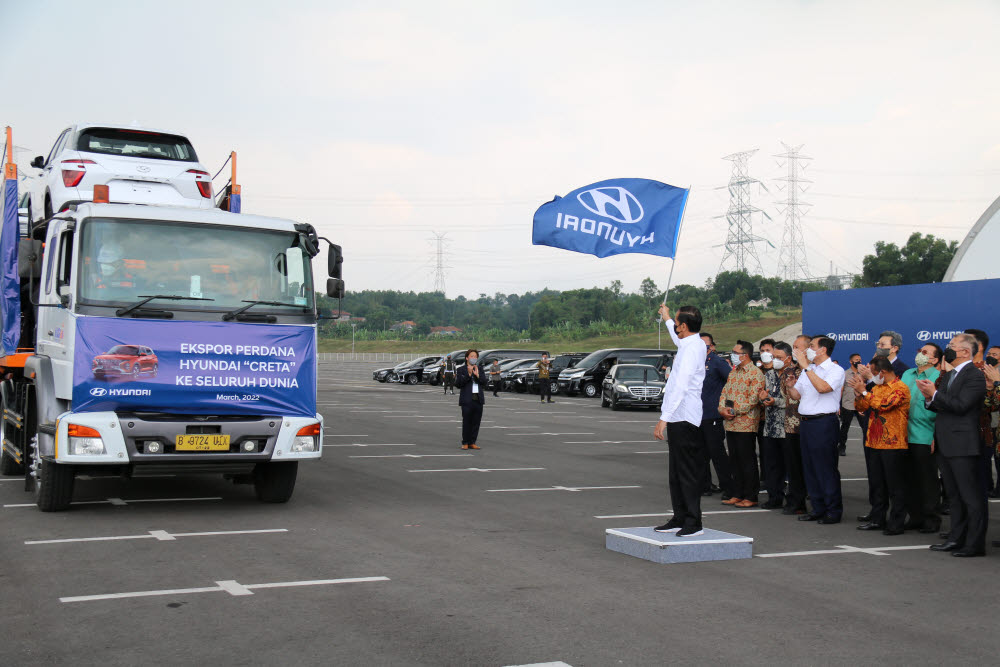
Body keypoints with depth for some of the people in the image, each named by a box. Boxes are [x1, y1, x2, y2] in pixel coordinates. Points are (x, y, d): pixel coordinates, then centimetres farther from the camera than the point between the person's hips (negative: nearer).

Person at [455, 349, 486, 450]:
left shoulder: (480, 369, 16)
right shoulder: (461, 369, 3)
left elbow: (484, 382, 7)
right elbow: (458, 384, -7)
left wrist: (477, 375, -10)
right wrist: (468, 374, -14)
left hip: (478, 399, 4)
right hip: (467, 400, -4)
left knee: (476, 422, 3)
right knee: (467, 422, -4)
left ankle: (472, 443, 10)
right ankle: (465, 443, 5)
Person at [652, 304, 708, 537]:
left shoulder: (690, 350, -18)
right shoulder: (696, 345, 12)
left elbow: (680, 388, -24)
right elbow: (678, 340, 40)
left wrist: (664, 418, -26)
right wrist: (666, 318, 55)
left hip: (683, 419, -10)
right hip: (679, 420, 10)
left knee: (687, 473, -6)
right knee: (676, 473, 14)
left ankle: (694, 523, -1)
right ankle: (679, 519, 20)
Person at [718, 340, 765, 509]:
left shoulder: (755, 373, -10)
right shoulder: (733, 372, 16)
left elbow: (753, 399, -17)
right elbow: (725, 392, 15)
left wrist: (734, 411, -16)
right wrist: (722, 409, -3)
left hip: (746, 425, -8)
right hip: (731, 424, 8)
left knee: (748, 461, -3)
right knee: (735, 461, 11)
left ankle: (751, 497, 3)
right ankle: (737, 495, 18)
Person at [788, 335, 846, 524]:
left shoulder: (835, 370, -6)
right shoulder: (807, 370, 17)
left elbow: (822, 387, -24)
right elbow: (797, 394, 18)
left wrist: (805, 366, -21)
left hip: (824, 423, -8)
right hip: (805, 422, 8)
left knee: (826, 469, -4)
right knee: (810, 468, 10)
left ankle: (833, 511, 3)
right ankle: (818, 509, 18)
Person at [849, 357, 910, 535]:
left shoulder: (900, 388, -11)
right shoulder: (877, 387, 15)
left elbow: (884, 404, -24)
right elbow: (860, 406, 16)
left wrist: (864, 391, -17)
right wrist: (859, 392, -3)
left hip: (893, 445, -8)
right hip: (876, 443, 8)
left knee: (895, 486, -3)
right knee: (878, 484, 14)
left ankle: (896, 524, 0)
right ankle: (878, 520, 22)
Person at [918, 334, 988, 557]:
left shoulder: (974, 375, -11)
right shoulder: (948, 375, 17)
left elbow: (960, 405, -20)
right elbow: (940, 406, 17)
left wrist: (934, 394, -17)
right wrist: (929, 398, -3)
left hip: (963, 446, -9)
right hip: (946, 445, 9)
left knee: (971, 497, -4)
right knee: (955, 496, 15)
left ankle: (975, 544, 0)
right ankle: (956, 538, 23)